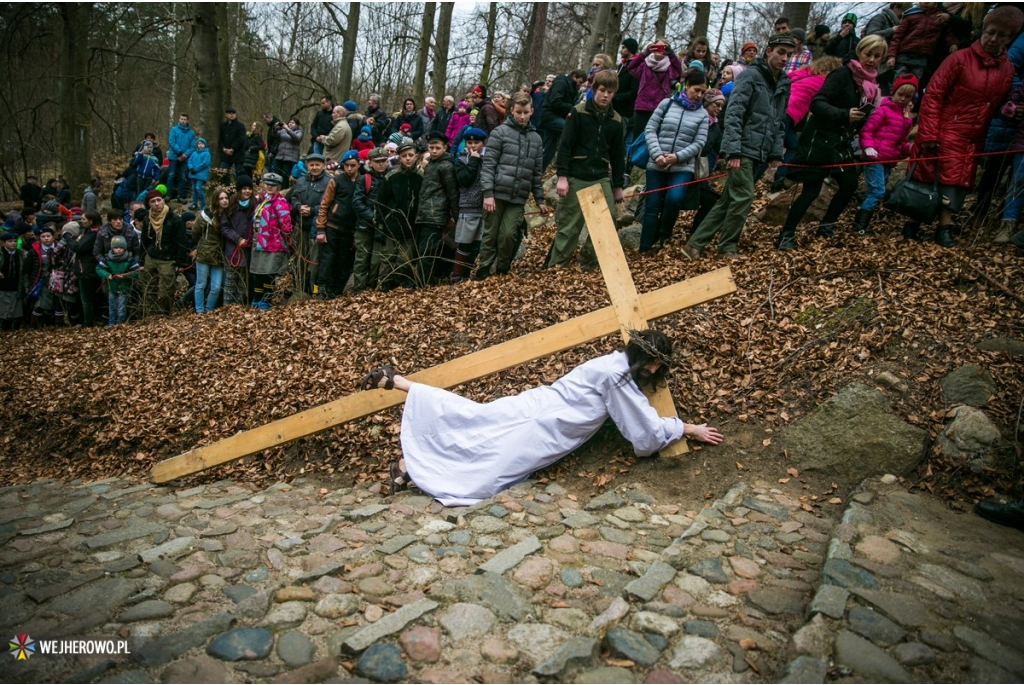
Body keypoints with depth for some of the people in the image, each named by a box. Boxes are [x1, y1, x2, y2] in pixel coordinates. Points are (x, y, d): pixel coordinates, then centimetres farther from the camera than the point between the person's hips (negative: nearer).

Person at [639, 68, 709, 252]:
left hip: (683, 167, 0)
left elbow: (699, 143, 0)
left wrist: (677, 157, -15)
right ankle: (644, 249, 8)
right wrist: (657, 154, -12)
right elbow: (650, 130, 2)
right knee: (652, 207, -1)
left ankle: (664, 238, -1)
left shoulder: (703, 114, 7)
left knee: (674, 199, -24)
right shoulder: (667, 103, 4)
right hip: (656, 165, 0)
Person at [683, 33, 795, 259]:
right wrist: (733, 150, -21)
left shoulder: (784, 83, 17)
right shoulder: (751, 75, -4)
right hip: (743, 150, -7)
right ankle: (727, 246, 6)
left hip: (759, 153, 7)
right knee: (744, 197, -11)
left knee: (728, 200, 5)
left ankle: (694, 244, 9)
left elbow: (780, 122, 20)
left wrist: (776, 153, 9)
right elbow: (733, 113, -13)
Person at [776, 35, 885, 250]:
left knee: (850, 185, 9)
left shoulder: (872, 84, 13)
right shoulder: (843, 74, -12)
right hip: (820, 140, -9)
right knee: (812, 190, -9)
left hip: (842, 143, 9)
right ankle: (786, 235, -1)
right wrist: (844, 114, -32)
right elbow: (817, 103, -22)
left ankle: (826, 226, 23)